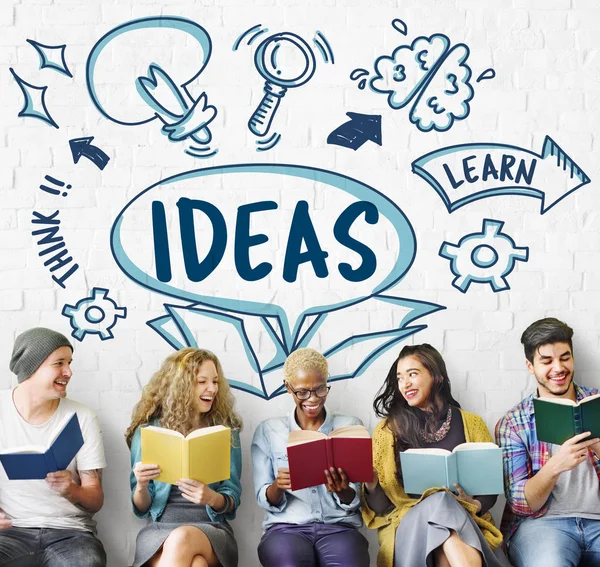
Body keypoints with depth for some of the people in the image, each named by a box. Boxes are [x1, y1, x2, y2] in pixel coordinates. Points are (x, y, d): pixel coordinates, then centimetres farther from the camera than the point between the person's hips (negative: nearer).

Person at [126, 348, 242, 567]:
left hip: (212, 530, 1)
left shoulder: (226, 430, 8)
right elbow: (142, 508, 8)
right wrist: (141, 486, -16)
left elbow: (232, 500, 5)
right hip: (159, 529, -1)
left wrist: (212, 498, -19)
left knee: (182, 540, -37)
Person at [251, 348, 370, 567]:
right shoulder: (267, 431, 9)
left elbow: (353, 502, 6)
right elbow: (266, 502, 5)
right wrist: (277, 486, -18)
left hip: (339, 526, 0)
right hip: (287, 527, 0)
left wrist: (342, 491, -17)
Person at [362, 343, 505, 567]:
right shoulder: (388, 430, 9)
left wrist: (476, 505, -9)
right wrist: (371, 486, -16)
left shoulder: (471, 424, 11)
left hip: (464, 520, 0)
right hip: (406, 524, 0)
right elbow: (380, 507, 7)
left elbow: (490, 487, 14)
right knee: (438, 503, -36)